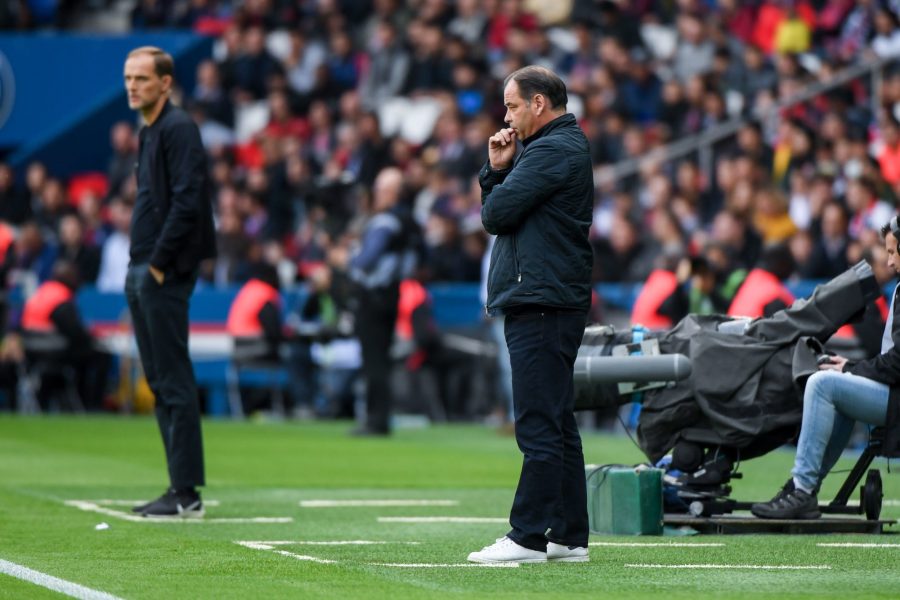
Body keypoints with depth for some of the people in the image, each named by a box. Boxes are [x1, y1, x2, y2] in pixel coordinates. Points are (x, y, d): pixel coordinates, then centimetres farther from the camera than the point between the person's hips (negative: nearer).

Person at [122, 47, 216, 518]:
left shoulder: (178, 129, -11)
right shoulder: (148, 132, 19)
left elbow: (187, 201, -19)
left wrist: (159, 263, -18)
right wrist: (140, 267, 15)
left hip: (165, 274, -10)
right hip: (142, 271, 10)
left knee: (174, 382, -8)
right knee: (159, 382, 10)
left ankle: (186, 493, -7)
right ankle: (180, 490, 14)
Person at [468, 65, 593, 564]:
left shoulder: (553, 151, -12)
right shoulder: (559, 147, 22)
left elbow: (495, 214, -14)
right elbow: (493, 209, 21)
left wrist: (500, 178, 6)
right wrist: (497, 168, 5)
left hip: (541, 304, -11)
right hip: (544, 303, 11)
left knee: (539, 428, -11)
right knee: (557, 425, 12)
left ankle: (528, 537, -12)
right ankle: (568, 535, 15)